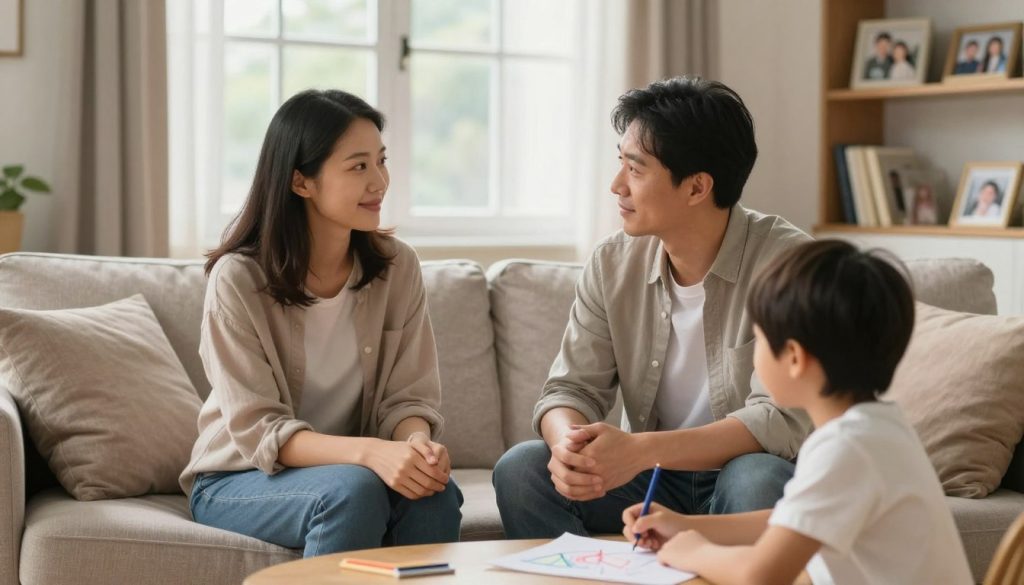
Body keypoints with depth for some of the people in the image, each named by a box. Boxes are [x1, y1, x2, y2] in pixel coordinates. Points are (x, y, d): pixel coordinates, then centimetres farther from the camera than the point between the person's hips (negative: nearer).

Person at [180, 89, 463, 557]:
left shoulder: (397, 267, -5)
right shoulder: (238, 279, -17)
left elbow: (407, 397, -5)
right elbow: (257, 430, -20)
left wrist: (418, 443, -30)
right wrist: (368, 453, -37)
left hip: (348, 467, 3)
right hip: (240, 480, -3)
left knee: (436, 493, -29)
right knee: (354, 491, -34)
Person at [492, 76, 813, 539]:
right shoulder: (613, 263, -1)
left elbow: (783, 419, -23)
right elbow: (570, 389, -1)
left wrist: (641, 449, -34)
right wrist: (568, 443, -27)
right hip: (653, 481, 4)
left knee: (756, 482, -36)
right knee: (520, 468, -18)